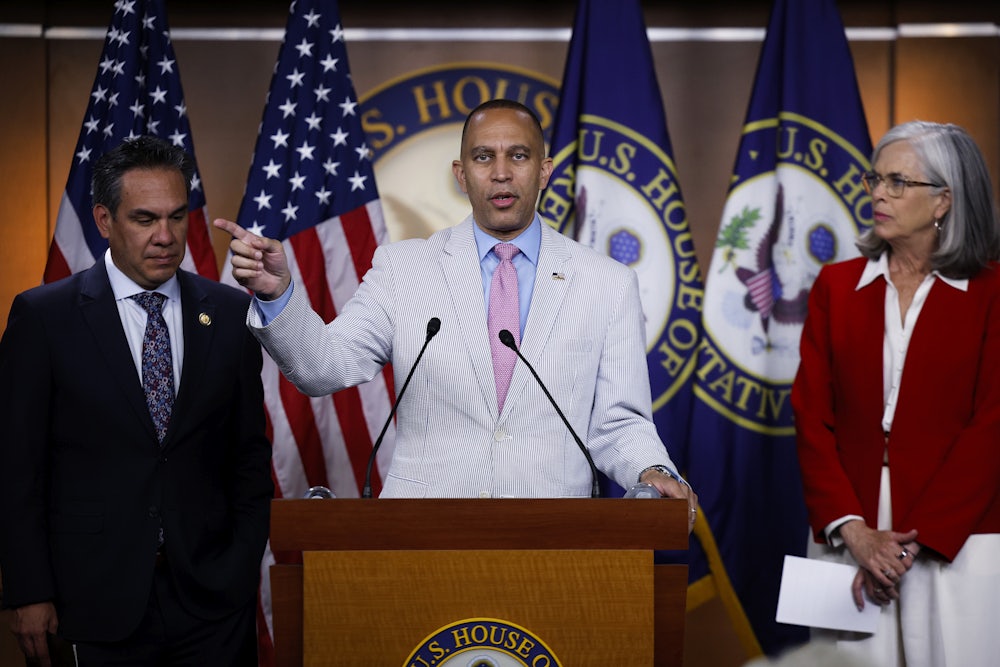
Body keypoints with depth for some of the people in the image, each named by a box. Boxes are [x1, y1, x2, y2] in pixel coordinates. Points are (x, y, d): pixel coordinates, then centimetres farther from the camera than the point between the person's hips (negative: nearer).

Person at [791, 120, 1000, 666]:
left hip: (955, 546, -2)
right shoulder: (836, 286, 9)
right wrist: (854, 532, -8)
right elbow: (811, 417, 4)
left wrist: (914, 541, -12)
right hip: (849, 543, 3)